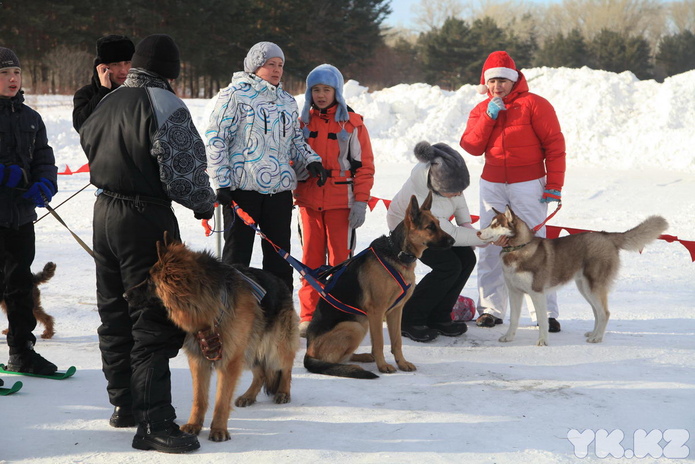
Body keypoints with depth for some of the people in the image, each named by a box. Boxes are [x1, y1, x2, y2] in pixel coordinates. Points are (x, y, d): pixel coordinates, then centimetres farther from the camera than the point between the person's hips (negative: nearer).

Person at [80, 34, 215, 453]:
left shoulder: (109, 102, 9)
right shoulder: (165, 105, -14)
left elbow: (89, 143, 23)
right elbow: (182, 172, -16)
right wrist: (205, 203, 2)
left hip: (105, 211, 8)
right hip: (146, 218, -8)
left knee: (115, 316, 17)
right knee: (154, 321, -6)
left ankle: (124, 404, 28)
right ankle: (153, 422, -8)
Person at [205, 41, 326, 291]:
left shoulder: (287, 102, 16)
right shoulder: (235, 95, -2)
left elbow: (296, 140, 24)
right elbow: (216, 140, -5)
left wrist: (311, 161, 3)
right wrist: (222, 183, -11)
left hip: (279, 189, 6)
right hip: (242, 186, -5)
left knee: (279, 254, 9)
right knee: (237, 252, 1)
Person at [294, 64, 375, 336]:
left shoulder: (353, 123, 2)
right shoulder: (304, 122, 11)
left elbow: (364, 165, 0)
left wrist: (361, 202, -7)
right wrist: (292, 191, 6)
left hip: (341, 202, -3)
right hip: (309, 201, 3)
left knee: (340, 259, -1)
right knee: (311, 258, 4)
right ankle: (309, 316, 10)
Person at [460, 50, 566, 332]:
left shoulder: (534, 105, -3)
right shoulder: (481, 110, 12)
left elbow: (554, 145, -5)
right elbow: (471, 147, 0)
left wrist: (554, 185, -10)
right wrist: (489, 117, -10)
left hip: (528, 185, -4)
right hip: (492, 185, 4)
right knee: (490, 248, 2)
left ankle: (546, 312, -5)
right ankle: (491, 309, 8)